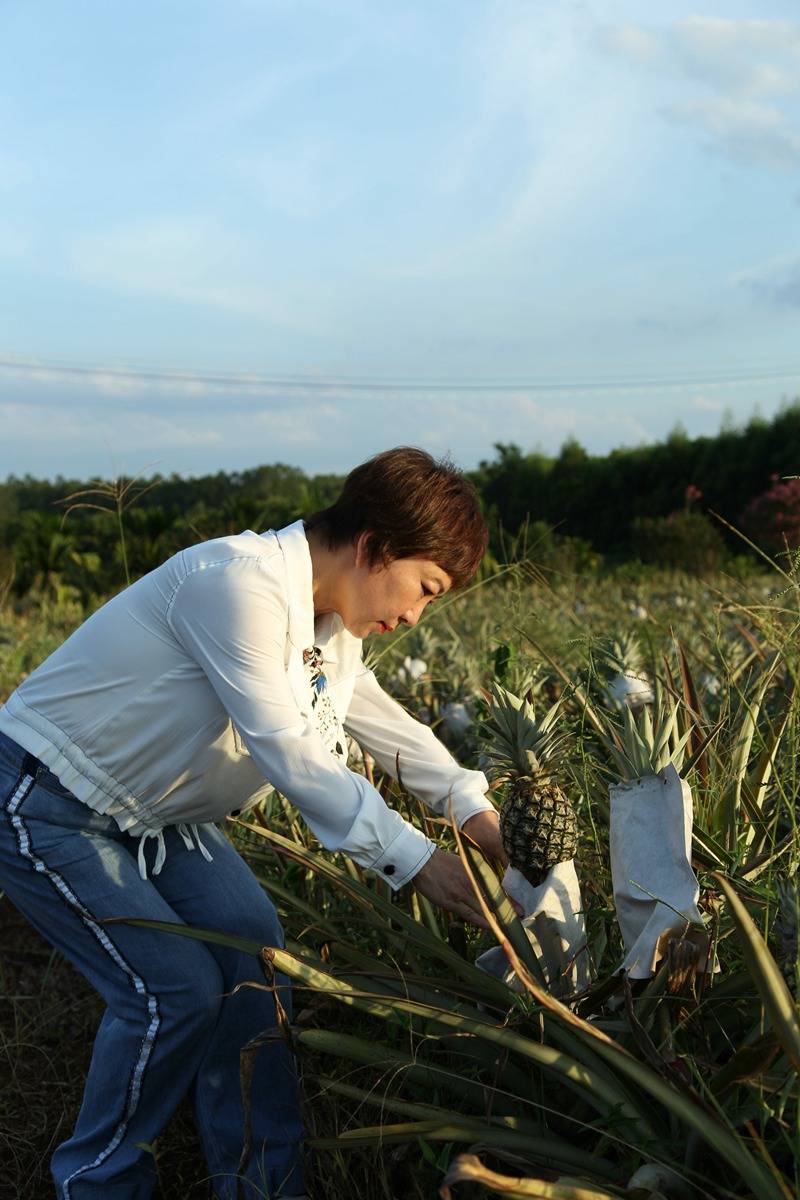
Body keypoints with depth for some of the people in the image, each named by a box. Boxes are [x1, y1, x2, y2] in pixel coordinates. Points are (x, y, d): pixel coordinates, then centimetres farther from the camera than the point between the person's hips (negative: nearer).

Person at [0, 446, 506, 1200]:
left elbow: (383, 723, 5)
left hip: (150, 812, 9)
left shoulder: (330, 622, 1)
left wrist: (478, 812, -8)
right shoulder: (240, 582, -29)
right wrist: (414, 860, -31)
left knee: (253, 953, 0)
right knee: (176, 988, -10)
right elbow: (289, 751, -32)